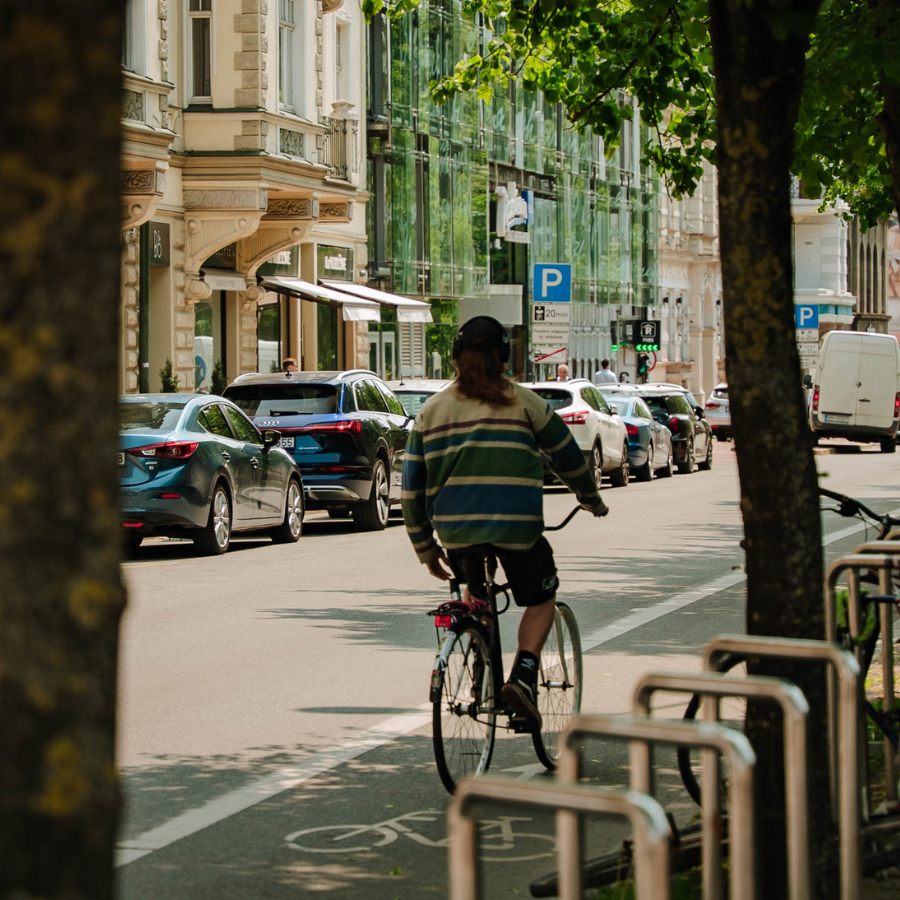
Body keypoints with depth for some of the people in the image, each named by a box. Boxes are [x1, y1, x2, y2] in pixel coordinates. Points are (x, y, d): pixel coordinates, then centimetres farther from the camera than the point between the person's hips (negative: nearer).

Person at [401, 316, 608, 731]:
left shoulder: (431, 410, 10)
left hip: (455, 528, 3)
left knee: (475, 590, 31)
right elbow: (567, 456, 13)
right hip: (516, 525, -3)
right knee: (541, 599, 17)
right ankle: (523, 676, -5)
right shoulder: (522, 402, 3)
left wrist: (426, 548, 18)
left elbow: (412, 487, 10)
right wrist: (591, 498, 31)